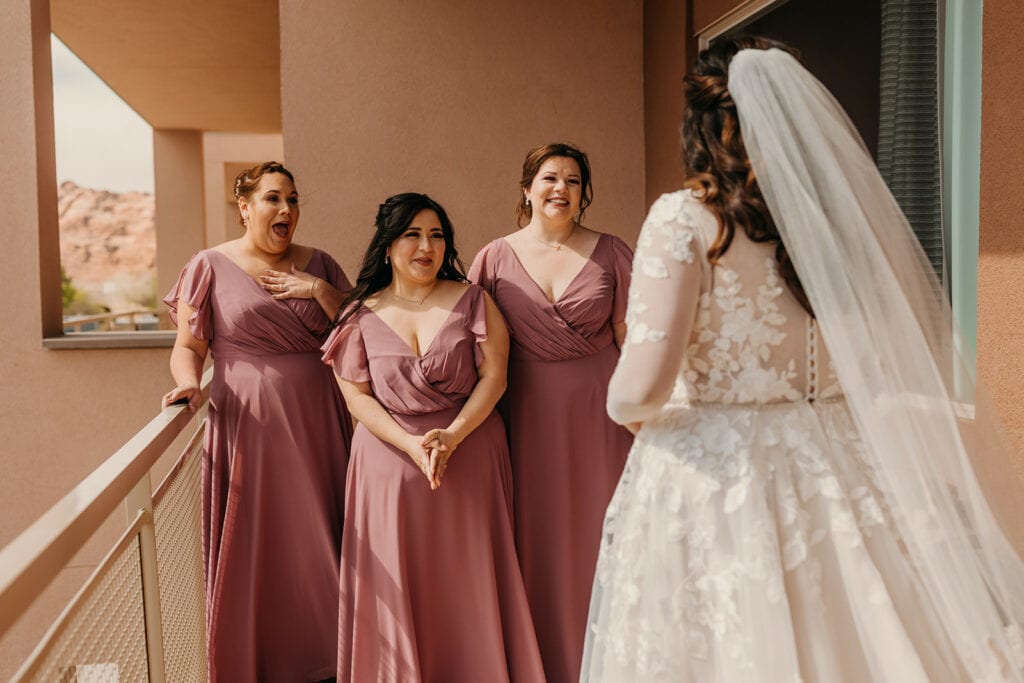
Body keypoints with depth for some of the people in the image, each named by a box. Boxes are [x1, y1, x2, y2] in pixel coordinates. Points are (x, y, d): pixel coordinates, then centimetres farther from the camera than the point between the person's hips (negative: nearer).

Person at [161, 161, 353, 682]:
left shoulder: (318, 265, 10)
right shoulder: (211, 266, 2)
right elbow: (188, 347, 2)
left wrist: (321, 290, -8)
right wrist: (188, 383, -18)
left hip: (316, 425, 3)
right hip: (247, 426, -2)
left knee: (316, 545, 7)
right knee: (252, 550, 3)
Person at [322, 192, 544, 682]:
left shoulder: (471, 300, 1)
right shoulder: (363, 316, 2)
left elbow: (493, 375, -4)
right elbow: (357, 397, -2)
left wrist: (451, 436, -16)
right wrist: (412, 445, -15)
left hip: (469, 456, 0)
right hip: (391, 460, 1)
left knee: (468, 584, 6)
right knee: (398, 584, 6)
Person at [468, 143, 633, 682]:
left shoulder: (611, 253, 1)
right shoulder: (496, 258, 1)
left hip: (600, 409, 0)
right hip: (530, 412, 0)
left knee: (600, 531, 8)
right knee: (539, 535, 9)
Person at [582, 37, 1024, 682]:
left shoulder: (686, 217, -12)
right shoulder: (848, 208, 1)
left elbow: (645, 384, -18)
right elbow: (921, 354, 6)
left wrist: (623, 409, 2)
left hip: (714, 476, -4)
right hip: (838, 464, 5)